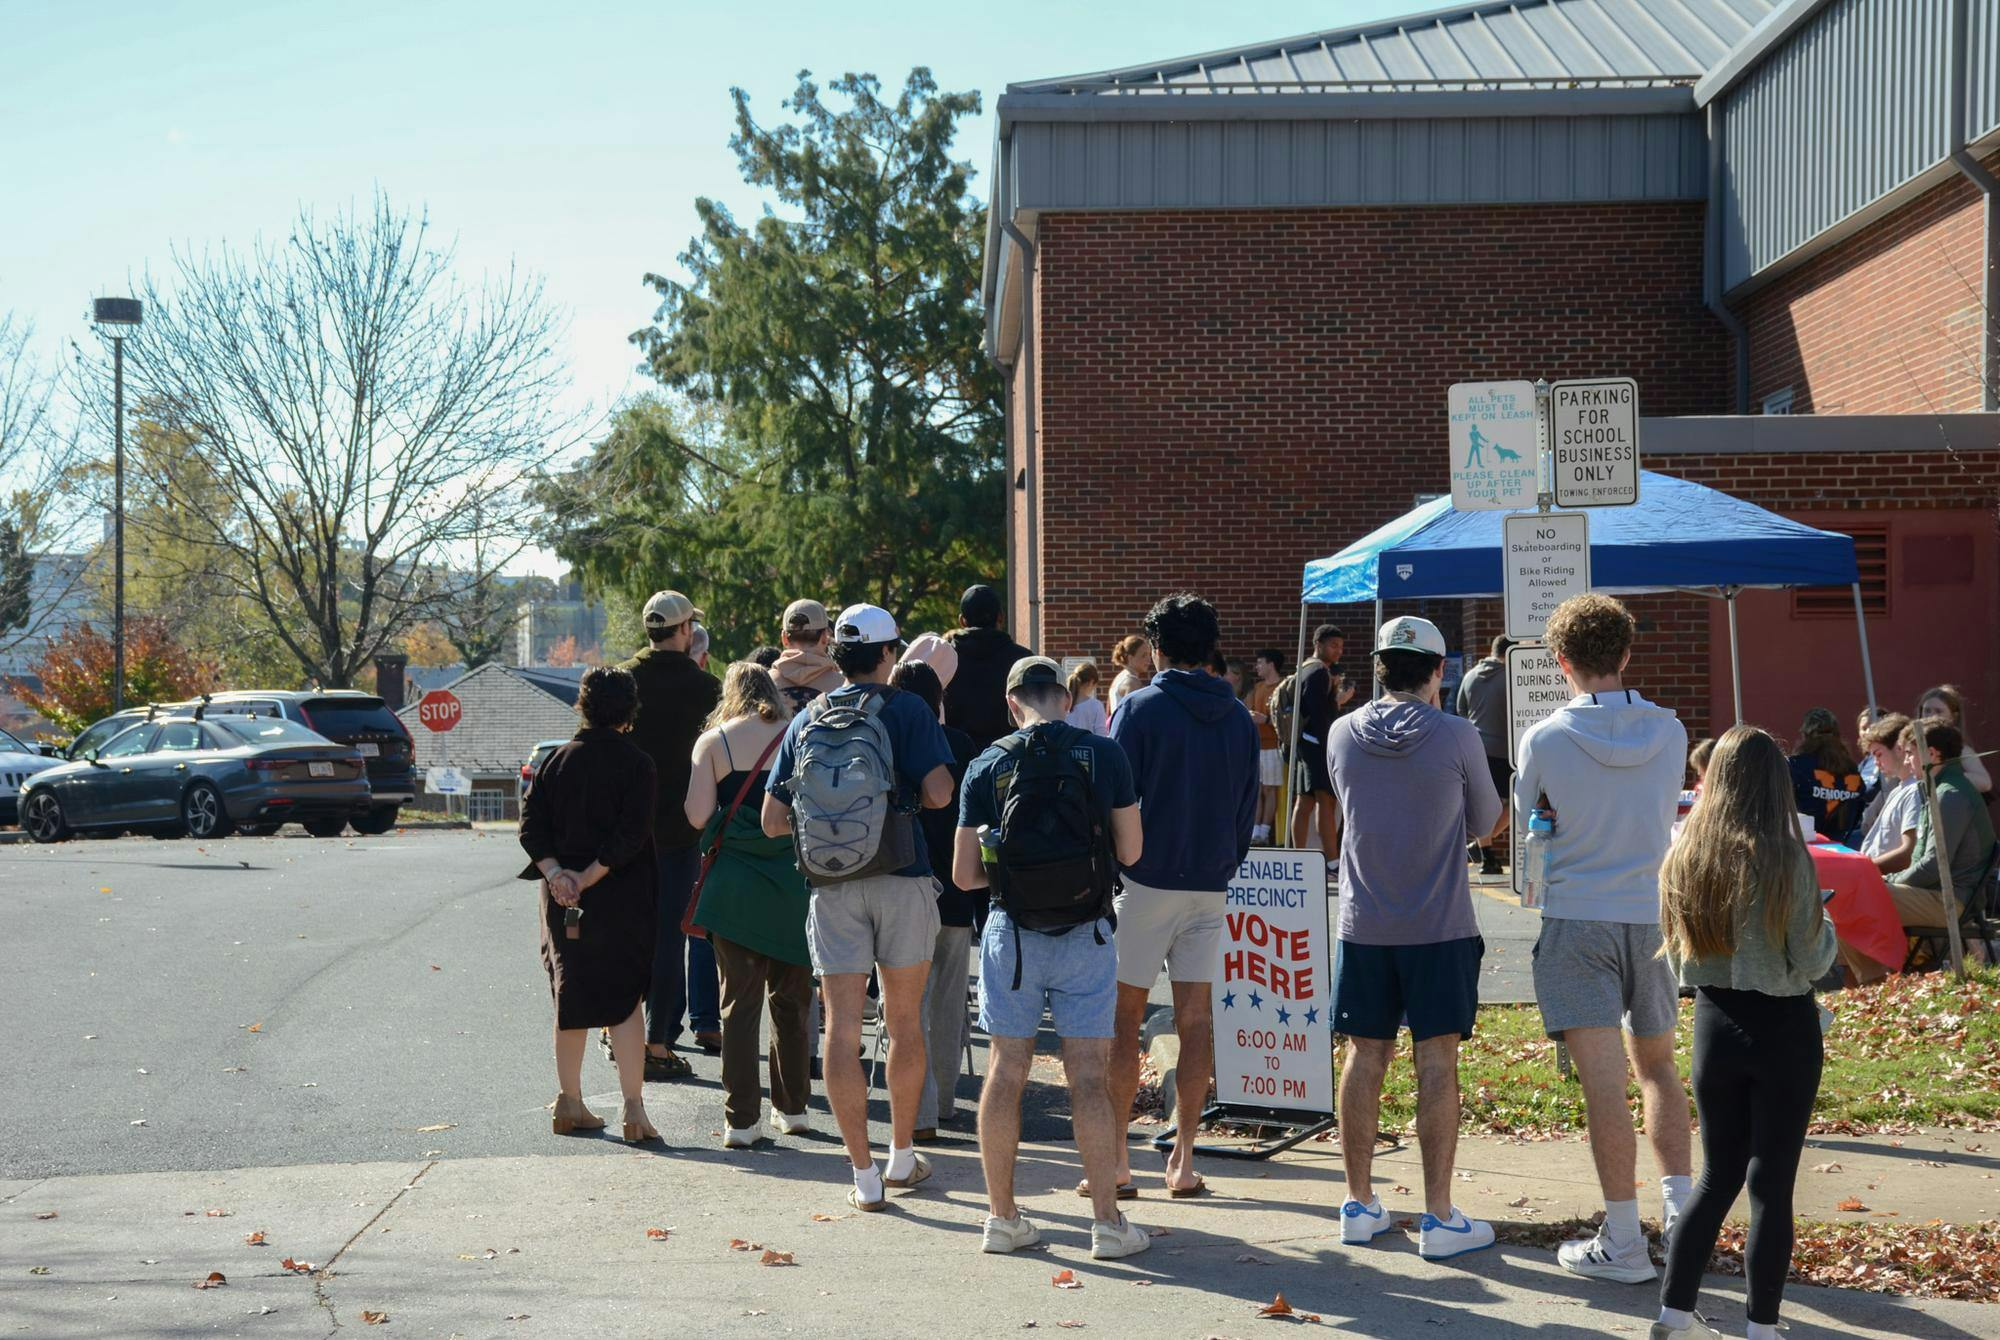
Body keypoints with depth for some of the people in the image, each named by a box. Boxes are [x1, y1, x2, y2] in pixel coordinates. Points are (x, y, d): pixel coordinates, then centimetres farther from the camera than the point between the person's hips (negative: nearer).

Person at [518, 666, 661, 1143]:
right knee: (626, 1000, 0)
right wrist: (589, 877, -13)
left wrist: (555, 873, -8)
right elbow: (632, 834, -17)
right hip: (619, 901, -4)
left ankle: (569, 1103, 22)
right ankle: (633, 1108, -6)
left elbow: (531, 824, -1)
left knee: (571, 997, 14)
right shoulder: (635, 763, -8)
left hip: (565, 902, 4)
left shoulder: (559, 759, 5)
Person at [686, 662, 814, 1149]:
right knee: (791, 998, 15)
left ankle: (740, 1120, 2)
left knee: (739, 1001, 4)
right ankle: (793, 1108, 23)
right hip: (793, 884, 1)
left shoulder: (713, 741, -1)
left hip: (735, 884, -1)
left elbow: (698, 815, -8)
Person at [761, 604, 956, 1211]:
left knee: (842, 1026, 2)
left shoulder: (806, 719, 9)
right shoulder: (907, 709, -2)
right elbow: (938, 792, -12)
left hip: (832, 887, 2)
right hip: (902, 880, -2)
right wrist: (905, 792, 10)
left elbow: (773, 820, 8)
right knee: (905, 1020, 13)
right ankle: (902, 1155, 23)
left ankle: (864, 1174, 2)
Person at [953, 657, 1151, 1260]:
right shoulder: (1104, 755, -4)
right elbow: (1130, 851, 1)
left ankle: (1002, 1217, 14)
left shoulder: (987, 767, -1)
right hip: (1086, 932, -1)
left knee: (1006, 1072, 8)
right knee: (1088, 1078, 2)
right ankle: (1107, 1221, 5)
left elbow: (964, 874, 1)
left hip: (1012, 932, 1)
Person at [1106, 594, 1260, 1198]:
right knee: (1195, 1020, 7)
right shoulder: (1239, 718, 7)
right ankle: (1183, 1160, 8)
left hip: (1146, 881, -4)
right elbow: (1248, 809, 13)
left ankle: (1115, 1159, 1)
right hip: (1210, 887, 4)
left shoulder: (1140, 708, -7)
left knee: (1124, 1019, 2)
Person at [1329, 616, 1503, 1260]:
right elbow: (1484, 820, 4)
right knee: (1436, 1063, 1)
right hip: (1439, 928, -3)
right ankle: (1438, 1217, 3)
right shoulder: (1458, 737, -9)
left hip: (1363, 924, 3)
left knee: (1365, 1058, 9)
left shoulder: (1342, 735, -1)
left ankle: (1360, 1206, 16)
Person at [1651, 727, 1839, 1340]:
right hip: (1783, 1033, -4)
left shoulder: (1687, 854, -2)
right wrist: (1826, 926, 8)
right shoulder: (1787, 859, -16)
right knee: (1771, 1183, 5)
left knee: (1717, 1175, 17)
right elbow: (1809, 963, -11)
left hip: (1715, 1024, 4)